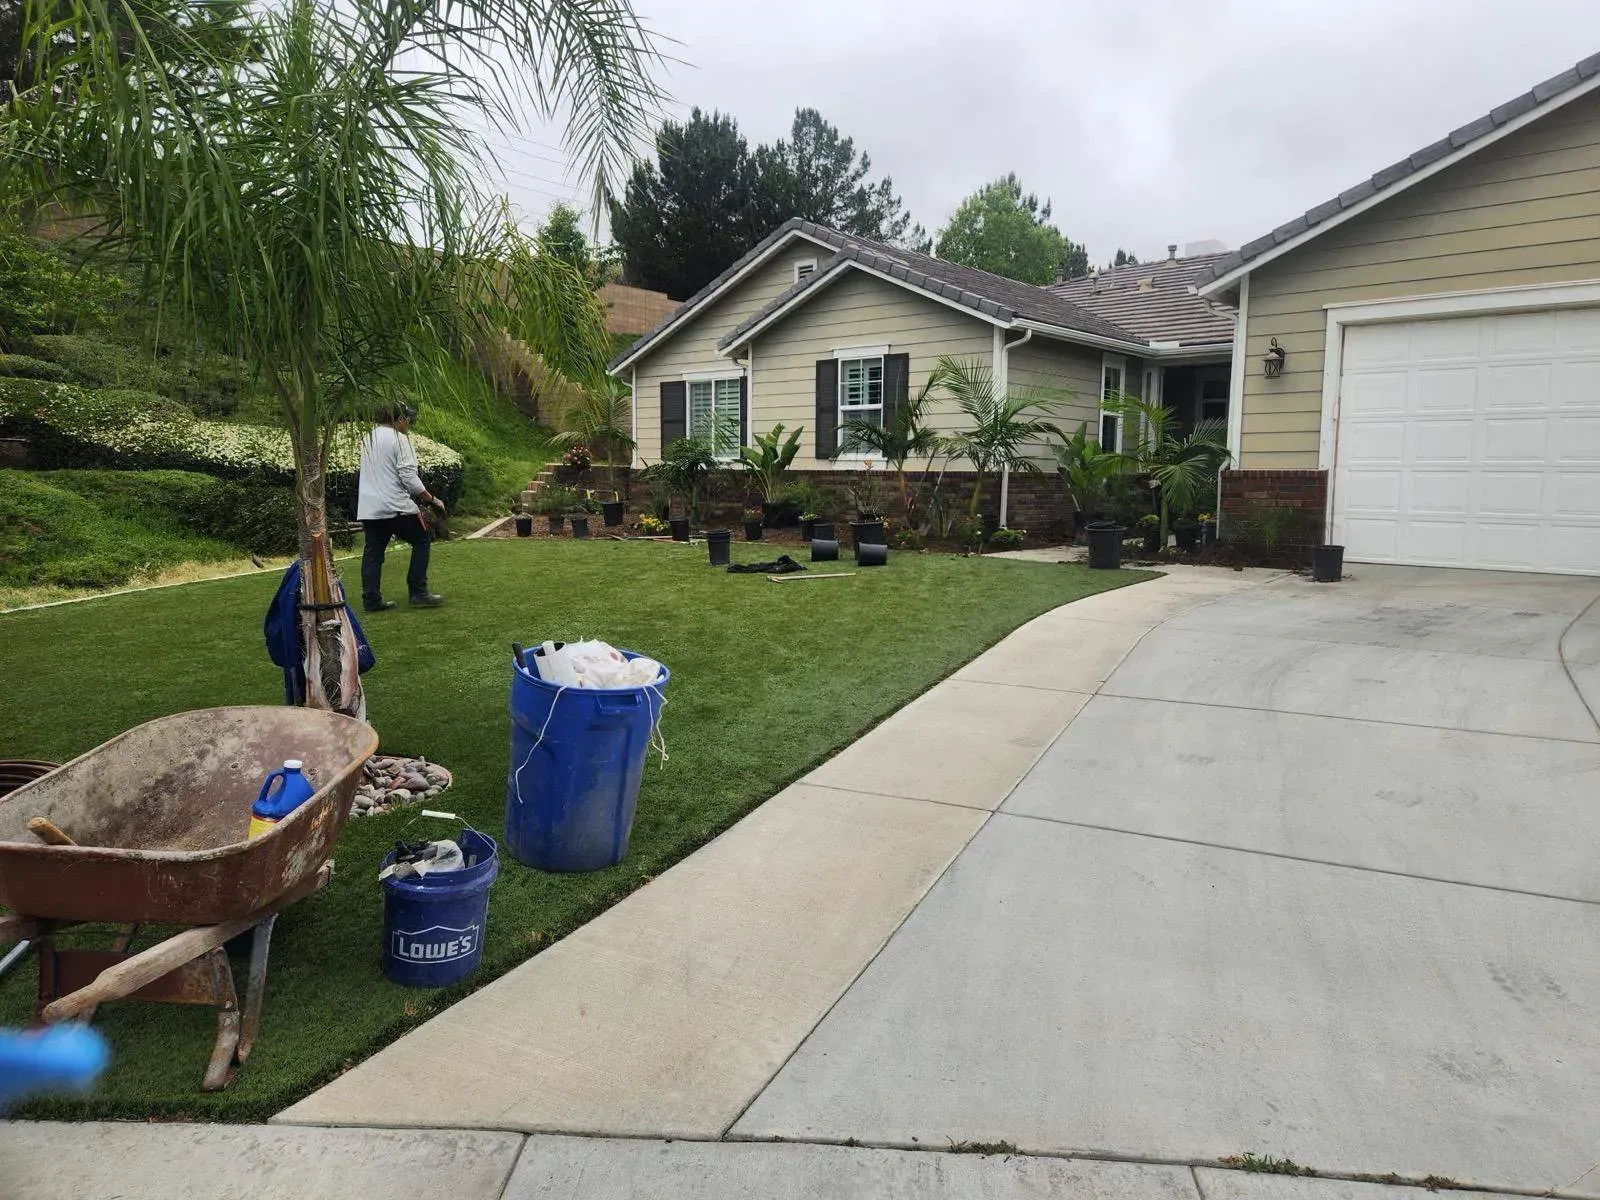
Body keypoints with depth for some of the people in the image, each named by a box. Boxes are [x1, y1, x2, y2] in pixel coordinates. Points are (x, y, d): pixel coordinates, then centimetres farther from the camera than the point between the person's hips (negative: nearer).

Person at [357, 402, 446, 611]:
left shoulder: (368, 438, 17)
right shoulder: (399, 439, -7)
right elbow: (409, 477, -14)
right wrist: (431, 499, -5)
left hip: (368, 508, 7)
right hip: (396, 506, -7)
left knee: (373, 552, 9)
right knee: (421, 541, 7)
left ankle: (371, 600, 8)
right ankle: (418, 592, 4)